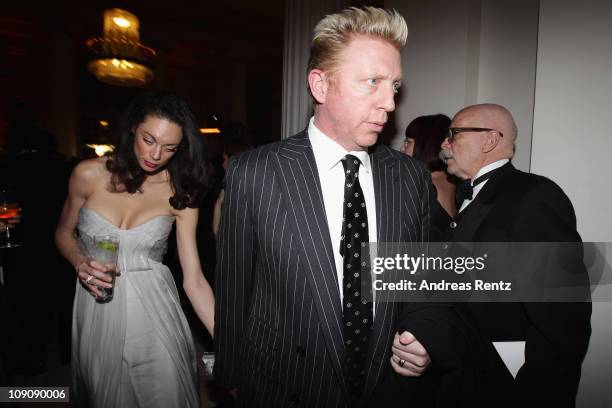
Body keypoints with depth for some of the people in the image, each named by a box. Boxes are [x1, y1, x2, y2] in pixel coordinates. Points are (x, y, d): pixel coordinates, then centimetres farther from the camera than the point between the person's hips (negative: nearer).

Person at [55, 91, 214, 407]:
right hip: (96, 310, 1)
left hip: (152, 308, -1)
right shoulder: (89, 174, -7)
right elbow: (64, 233, 10)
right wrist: (79, 262, -13)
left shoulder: (180, 195, -8)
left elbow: (193, 279, -10)